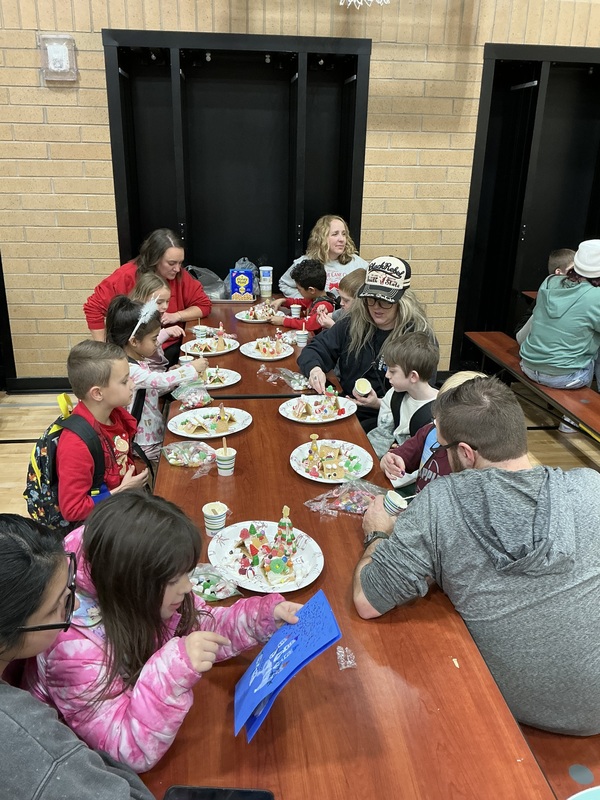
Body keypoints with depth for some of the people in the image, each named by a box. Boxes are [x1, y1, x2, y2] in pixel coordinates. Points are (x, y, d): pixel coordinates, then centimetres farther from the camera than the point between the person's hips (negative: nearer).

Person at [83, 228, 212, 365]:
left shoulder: (180, 276, 0)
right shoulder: (128, 276, -12)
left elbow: (203, 304, 7)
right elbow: (93, 307, -9)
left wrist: (177, 316, -12)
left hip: (172, 349, 4)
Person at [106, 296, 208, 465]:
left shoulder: (140, 361, 5)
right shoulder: (127, 370, -25)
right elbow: (162, 381, -35)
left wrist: (173, 374, -2)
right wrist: (192, 368, -21)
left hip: (157, 432, 9)